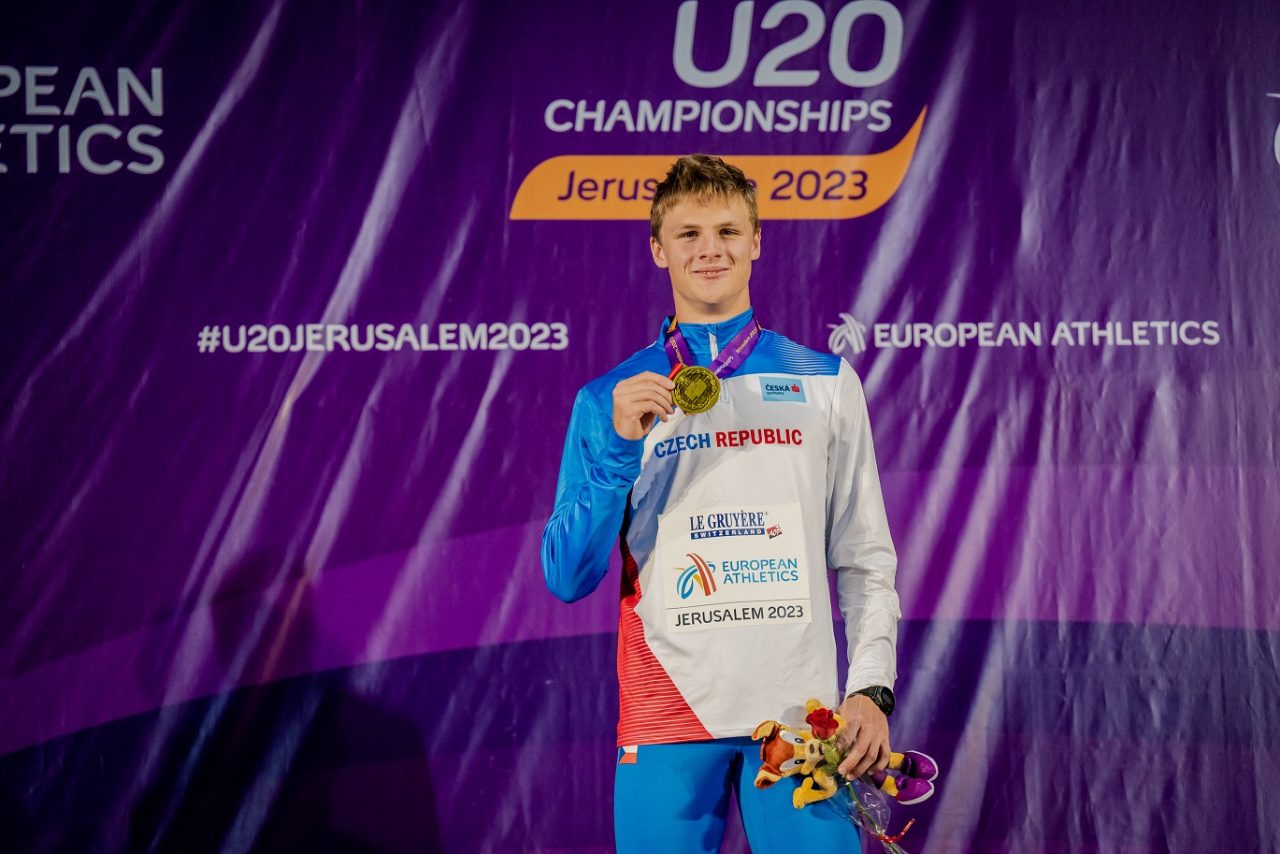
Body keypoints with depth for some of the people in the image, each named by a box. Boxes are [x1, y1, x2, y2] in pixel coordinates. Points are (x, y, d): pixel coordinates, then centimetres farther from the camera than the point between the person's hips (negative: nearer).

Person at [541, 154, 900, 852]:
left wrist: (871, 687, -5)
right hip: (666, 716, 0)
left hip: (800, 713, 1)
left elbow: (864, 557, 9)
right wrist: (618, 448, -11)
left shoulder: (825, 383, 10)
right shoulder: (611, 400, 7)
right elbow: (568, 579, 1)